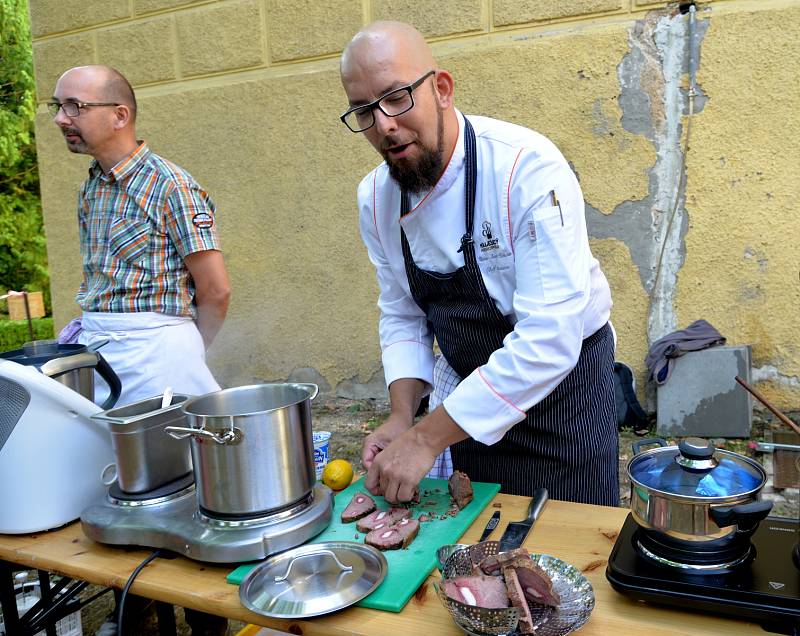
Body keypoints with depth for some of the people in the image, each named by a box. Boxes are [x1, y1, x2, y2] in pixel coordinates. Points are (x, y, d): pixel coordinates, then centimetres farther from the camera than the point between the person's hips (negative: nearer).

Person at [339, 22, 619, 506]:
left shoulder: (528, 169, -28)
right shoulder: (375, 199, -8)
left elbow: (550, 338, -33)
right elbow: (402, 317, 4)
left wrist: (427, 438, -31)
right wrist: (403, 415, -12)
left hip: (562, 381, -4)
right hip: (468, 393, 5)